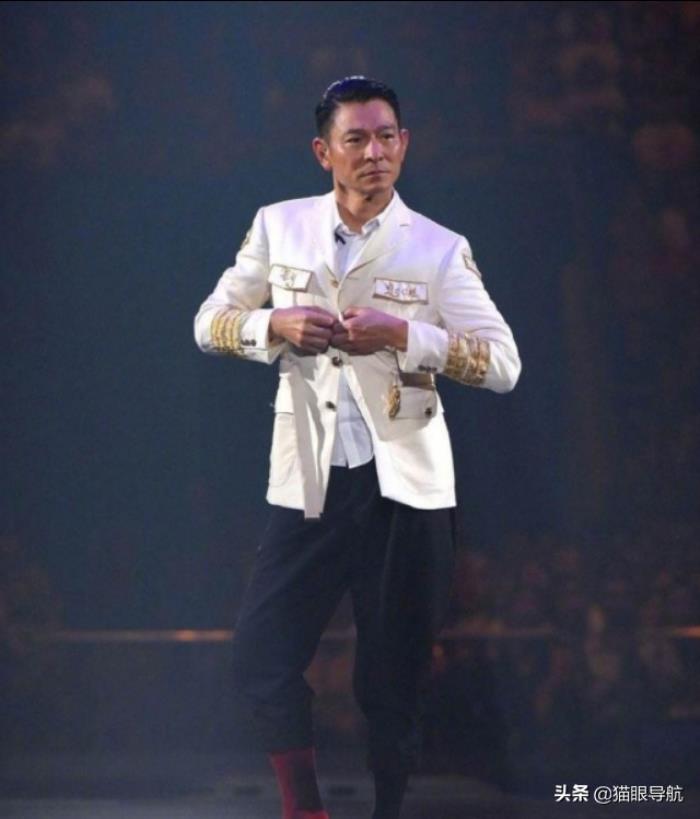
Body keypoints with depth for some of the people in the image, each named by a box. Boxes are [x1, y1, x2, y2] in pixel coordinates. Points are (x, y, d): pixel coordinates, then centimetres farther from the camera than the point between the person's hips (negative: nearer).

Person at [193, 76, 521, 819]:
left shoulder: (440, 250, -2)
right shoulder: (279, 227, 5)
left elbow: (504, 364, -7)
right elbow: (209, 324, 9)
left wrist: (406, 334, -19)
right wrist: (276, 325, -12)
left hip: (404, 485, -2)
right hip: (309, 481, 2)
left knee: (395, 676, 5)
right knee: (262, 655, -3)